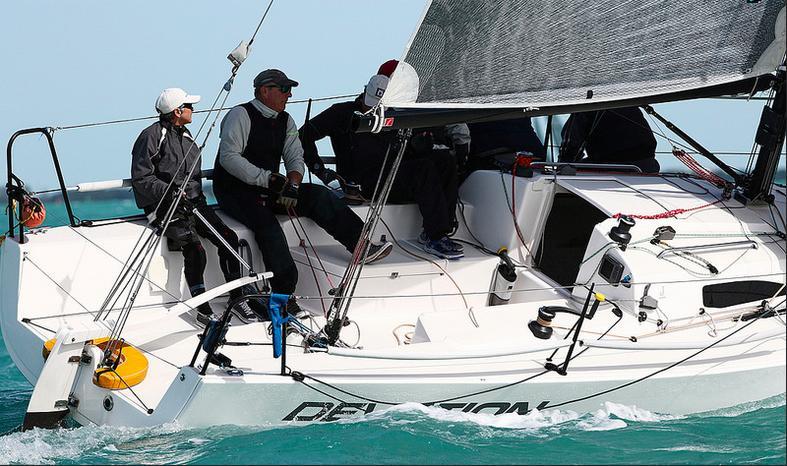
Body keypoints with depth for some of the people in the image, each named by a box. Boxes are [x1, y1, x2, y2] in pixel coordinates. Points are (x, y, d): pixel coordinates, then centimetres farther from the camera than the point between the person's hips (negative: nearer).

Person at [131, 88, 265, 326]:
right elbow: (141, 179, -11)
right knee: (195, 249, -27)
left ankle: (238, 299, -3)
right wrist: (170, 192, -22)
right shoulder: (152, 137, -7)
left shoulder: (186, 136, 20)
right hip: (166, 206, -8)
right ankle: (203, 310, -19)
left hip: (193, 201, 8)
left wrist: (196, 197, 14)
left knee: (228, 237, -11)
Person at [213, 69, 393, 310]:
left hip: (269, 189, 7)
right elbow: (229, 157, -20)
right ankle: (284, 297, -35)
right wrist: (268, 179, -25)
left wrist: (292, 184, -16)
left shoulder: (285, 121, 12)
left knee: (317, 195, -11)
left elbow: (295, 157, 7)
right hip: (235, 191, -7)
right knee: (267, 224, -32)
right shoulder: (240, 115, -11)